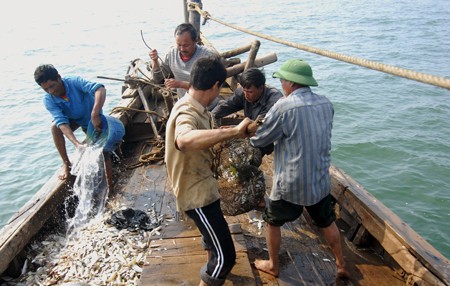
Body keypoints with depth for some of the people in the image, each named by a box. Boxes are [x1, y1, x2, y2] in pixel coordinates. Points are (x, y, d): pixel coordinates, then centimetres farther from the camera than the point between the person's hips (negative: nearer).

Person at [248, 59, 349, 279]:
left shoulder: (284, 107, -20)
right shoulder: (326, 104, -1)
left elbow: (260, 140, -10)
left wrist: (251, 130, 13)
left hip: (290, 184, -5)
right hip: (321, 180, 5)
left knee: (273, 221, 19)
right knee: (327, 222, 26)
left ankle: (273, 265, 36)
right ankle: (341, 265, 40)